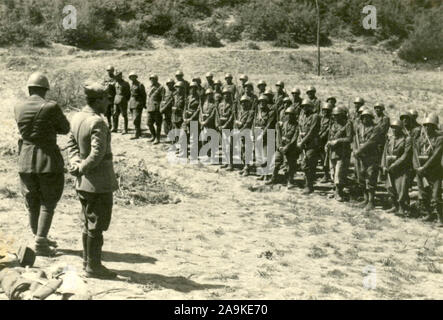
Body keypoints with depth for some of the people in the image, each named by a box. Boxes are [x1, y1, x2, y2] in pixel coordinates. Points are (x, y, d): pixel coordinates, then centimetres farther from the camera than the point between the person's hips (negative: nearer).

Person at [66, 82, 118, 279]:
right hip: (99, 181, -9)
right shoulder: (97, 123, -23)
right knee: (97, 224, 1)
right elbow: (98, 153, -27)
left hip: (83, 182, 9)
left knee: (88, 223, 19)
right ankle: (93, 266, 8)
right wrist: (82, 168, -14)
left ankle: (88, 261, 29)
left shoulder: (77, 118, 5)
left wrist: (75, 163, -1)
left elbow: (71, 144, 12)